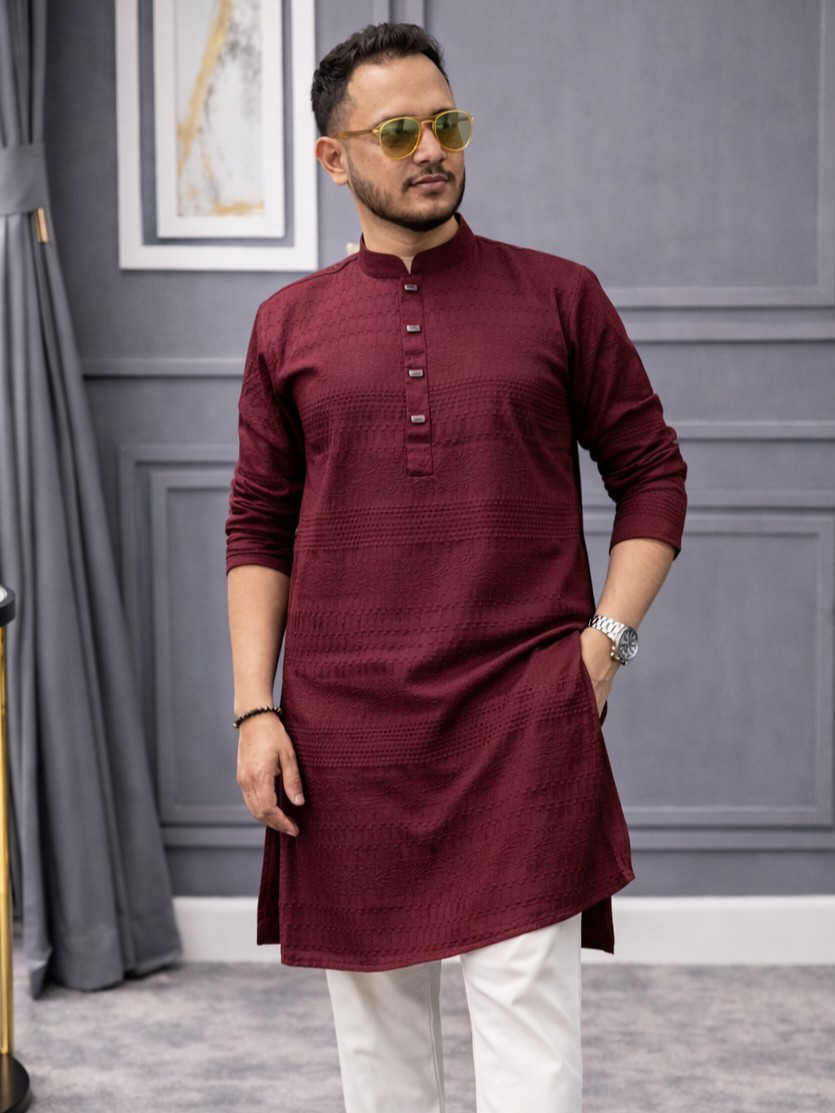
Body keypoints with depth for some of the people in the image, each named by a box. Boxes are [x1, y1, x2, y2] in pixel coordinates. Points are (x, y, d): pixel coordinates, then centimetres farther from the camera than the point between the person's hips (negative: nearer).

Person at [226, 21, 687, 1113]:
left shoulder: (560, 297, 5)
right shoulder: (289, 326, 9)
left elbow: (653, 472, 9)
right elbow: (258, 529, 10)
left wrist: (606, 639, -3)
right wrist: (255, 710, 2)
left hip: (526, 719, -2)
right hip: (346, 731, 2)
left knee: (528, 1008, -6)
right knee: (376, 1022, 10)